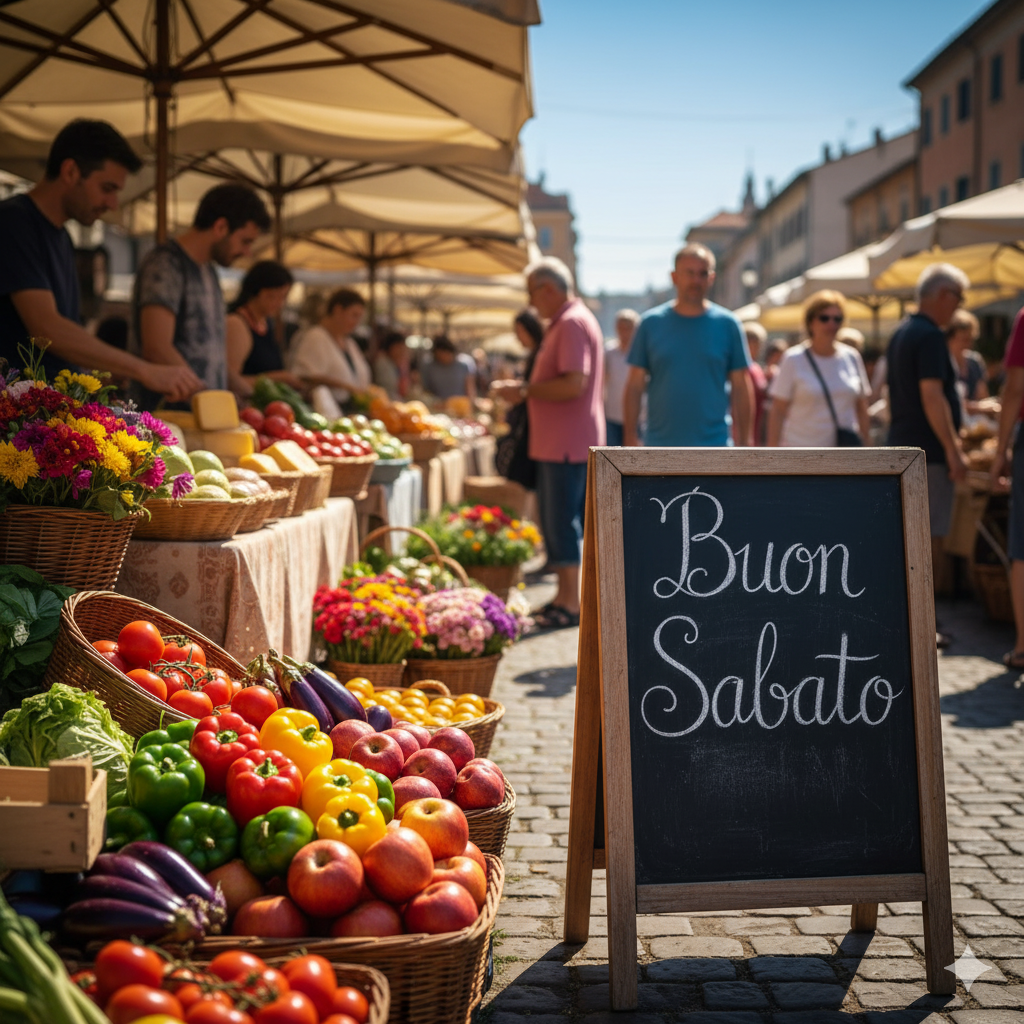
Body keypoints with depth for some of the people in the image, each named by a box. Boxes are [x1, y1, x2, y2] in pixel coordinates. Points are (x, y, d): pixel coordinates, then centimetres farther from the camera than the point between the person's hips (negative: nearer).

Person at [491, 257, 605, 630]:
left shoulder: (572, 323, -15)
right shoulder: (564, 322, 18)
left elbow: (574, 384, -25)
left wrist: (525, 390, -17)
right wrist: (525, 389, 14)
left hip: (567, 443, -11)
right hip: (558, 442, 11)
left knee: (563, 522, -6)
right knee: (555, 520, 14)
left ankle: (570, 604, -2)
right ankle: (564, 596, 21)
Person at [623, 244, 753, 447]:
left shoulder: (727, 325, 3)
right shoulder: (651, 323, 4)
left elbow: (740, 388, 5)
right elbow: (635, 386, 4)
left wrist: (744, 443, 0)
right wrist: (630, 438, -3)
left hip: (713, 445, -1)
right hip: (660, 444, 1)